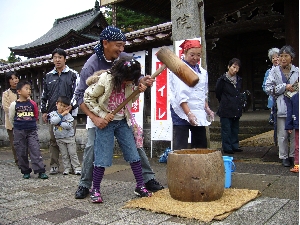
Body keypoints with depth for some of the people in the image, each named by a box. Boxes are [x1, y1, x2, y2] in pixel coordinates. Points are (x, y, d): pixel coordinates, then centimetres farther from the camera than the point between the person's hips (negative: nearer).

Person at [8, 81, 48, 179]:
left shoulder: (32, 104, -1)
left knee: (35, 150, -6)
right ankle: (25, 171, 20)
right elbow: (11, 118, 9)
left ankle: (40, 171, -5)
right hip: (19, 131, 0)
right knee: (21, 152, 7)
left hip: (32, 131, 0)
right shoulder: (14, 104, -4)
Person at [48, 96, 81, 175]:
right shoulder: (53, 113, -1)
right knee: (64, 155, 9)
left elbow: (69, 125, -21)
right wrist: (62, 115, -22)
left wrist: (59, 123, -18)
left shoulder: (68, 115, -9)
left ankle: (77, 168, 7)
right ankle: (67, 168, 17)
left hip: (69, 137, -2)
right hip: (59, 138, 2)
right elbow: (53, 121, -22)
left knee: (72, 153, 2)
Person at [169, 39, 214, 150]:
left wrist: (207, 108, 10)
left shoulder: (202, 71, 15)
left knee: (201, 146, 11)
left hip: (199, 113, 7)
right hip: (182, 112, -7)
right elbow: (180, 95, -16)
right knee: (181, 148, -5)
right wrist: (189, 114, -23)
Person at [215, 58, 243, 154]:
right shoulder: (222, 79, -9)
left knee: (235, 128, 12)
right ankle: (227, 147, 6)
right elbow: (218, 93, 0)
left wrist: (239, 103, 14)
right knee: (226, 129, -2)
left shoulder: (239, 80, 10)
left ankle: (235, 146, 22)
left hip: (236, 109, 6)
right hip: (226, 110, -6)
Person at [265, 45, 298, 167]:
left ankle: (293, 156, 19)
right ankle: (284, 157, 16)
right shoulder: (274, 71, 5)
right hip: (281, 107, -1)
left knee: (295, 133, 5)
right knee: (282, 134, 4)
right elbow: (268, 88, -3)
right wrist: (285, 87, -10)